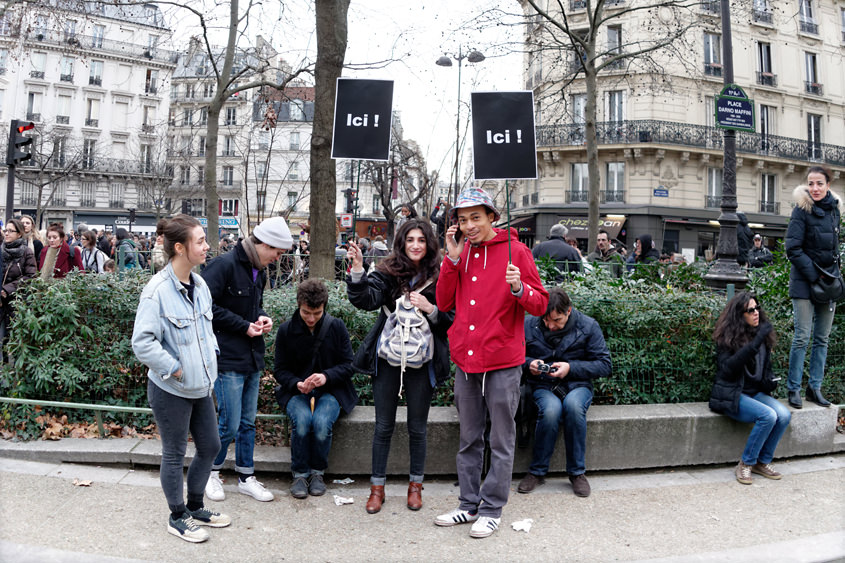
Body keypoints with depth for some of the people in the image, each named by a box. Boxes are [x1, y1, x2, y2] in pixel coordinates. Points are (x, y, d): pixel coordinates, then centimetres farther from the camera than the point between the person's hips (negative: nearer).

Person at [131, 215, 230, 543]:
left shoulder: (199, 285, 5)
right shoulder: (157, 290, -20)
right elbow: (142, 343, -23)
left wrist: (212, 353, 8)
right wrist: (174, 369, -19)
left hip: (201, 387, 8)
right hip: (170, 390, -8)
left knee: (210, 447, 18)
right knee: (174, 455, 9)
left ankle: (194, 507, 38)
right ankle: (177, 517, 29)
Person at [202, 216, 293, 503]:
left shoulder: (259, 270, 11)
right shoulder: (224, 265, -15)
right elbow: (207, 306, -19)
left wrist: (262, 317, 2)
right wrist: (244, 326, -17)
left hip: (253, 357, 8)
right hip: (228, 358, -8)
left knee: (248, 422, 15)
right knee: (230, 425, -1)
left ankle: (246, 477, 27)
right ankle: (212, 472, 23)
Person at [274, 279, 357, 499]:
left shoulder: (336, 327, -2)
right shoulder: (286, 330, -1)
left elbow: (348, 365, -1)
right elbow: (280, 370, 5)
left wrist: (326, 376, -20)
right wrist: (297, 384, -16)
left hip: (330, 390, 0)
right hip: (296, 390, 1)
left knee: (322, 422, -30)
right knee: (302, 421, -31)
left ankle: (317, 472, -3)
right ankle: (299, 474, -8)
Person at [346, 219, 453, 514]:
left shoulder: (440, 277, -1)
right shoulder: (387, 273, 0)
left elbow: (451, 320, 2)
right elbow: (366, 300, -15)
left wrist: (430, 309, -15)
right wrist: (357, 269, -27)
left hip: (422, 361, 0)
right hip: (388, 359, 0)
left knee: (417, 427, 12)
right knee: (384, 426, 10)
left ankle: (415, 485, 30)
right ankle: (377, 487, 24)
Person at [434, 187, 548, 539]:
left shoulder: (514, 250, -5)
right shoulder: (460, 253, 9)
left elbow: (540, 305, -5)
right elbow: (444, 303, 3)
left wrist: (519, 288, -26)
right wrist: (452, 259, -5)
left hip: (503, 362, -5)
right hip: (465, 359, 5)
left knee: (501, 441, 5)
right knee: (469, 439, 15)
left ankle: (492, 509, 18)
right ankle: (469, 505, 28)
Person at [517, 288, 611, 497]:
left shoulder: (588, 326, -3)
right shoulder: (528, 325, 0)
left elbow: (604, 365, -2)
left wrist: (571, 368, -15)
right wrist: (529, 364, -11)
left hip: (577, 385, 0)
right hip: (543, 386, 0)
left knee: (573, 405, -36)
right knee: (551, 409, -35)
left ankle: (577, 472, -17)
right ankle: (537, 471, -13)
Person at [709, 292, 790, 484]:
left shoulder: (763, 333, 11)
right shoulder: (728, 337, -9)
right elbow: (728, 367, -25)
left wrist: (769, 380, 1)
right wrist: (755, 343, -30)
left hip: (755, 392, 6)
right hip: (731, 395, -6)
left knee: (784, 415, -20)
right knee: (768, 415, -28)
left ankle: (763, 462, -1)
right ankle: (745, 464, -10)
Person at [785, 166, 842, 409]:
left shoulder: (834, 209, 9)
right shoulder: (802, 210, -9)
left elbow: (835, 246, 20)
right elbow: (793, 249, -13)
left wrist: (835, 272, 9)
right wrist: (813, 275, -15)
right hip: (804, 282, -6)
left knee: (822, 338, 8)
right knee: (802, 337, -6)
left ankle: (815, 387, 16)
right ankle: (793, 388, 4)